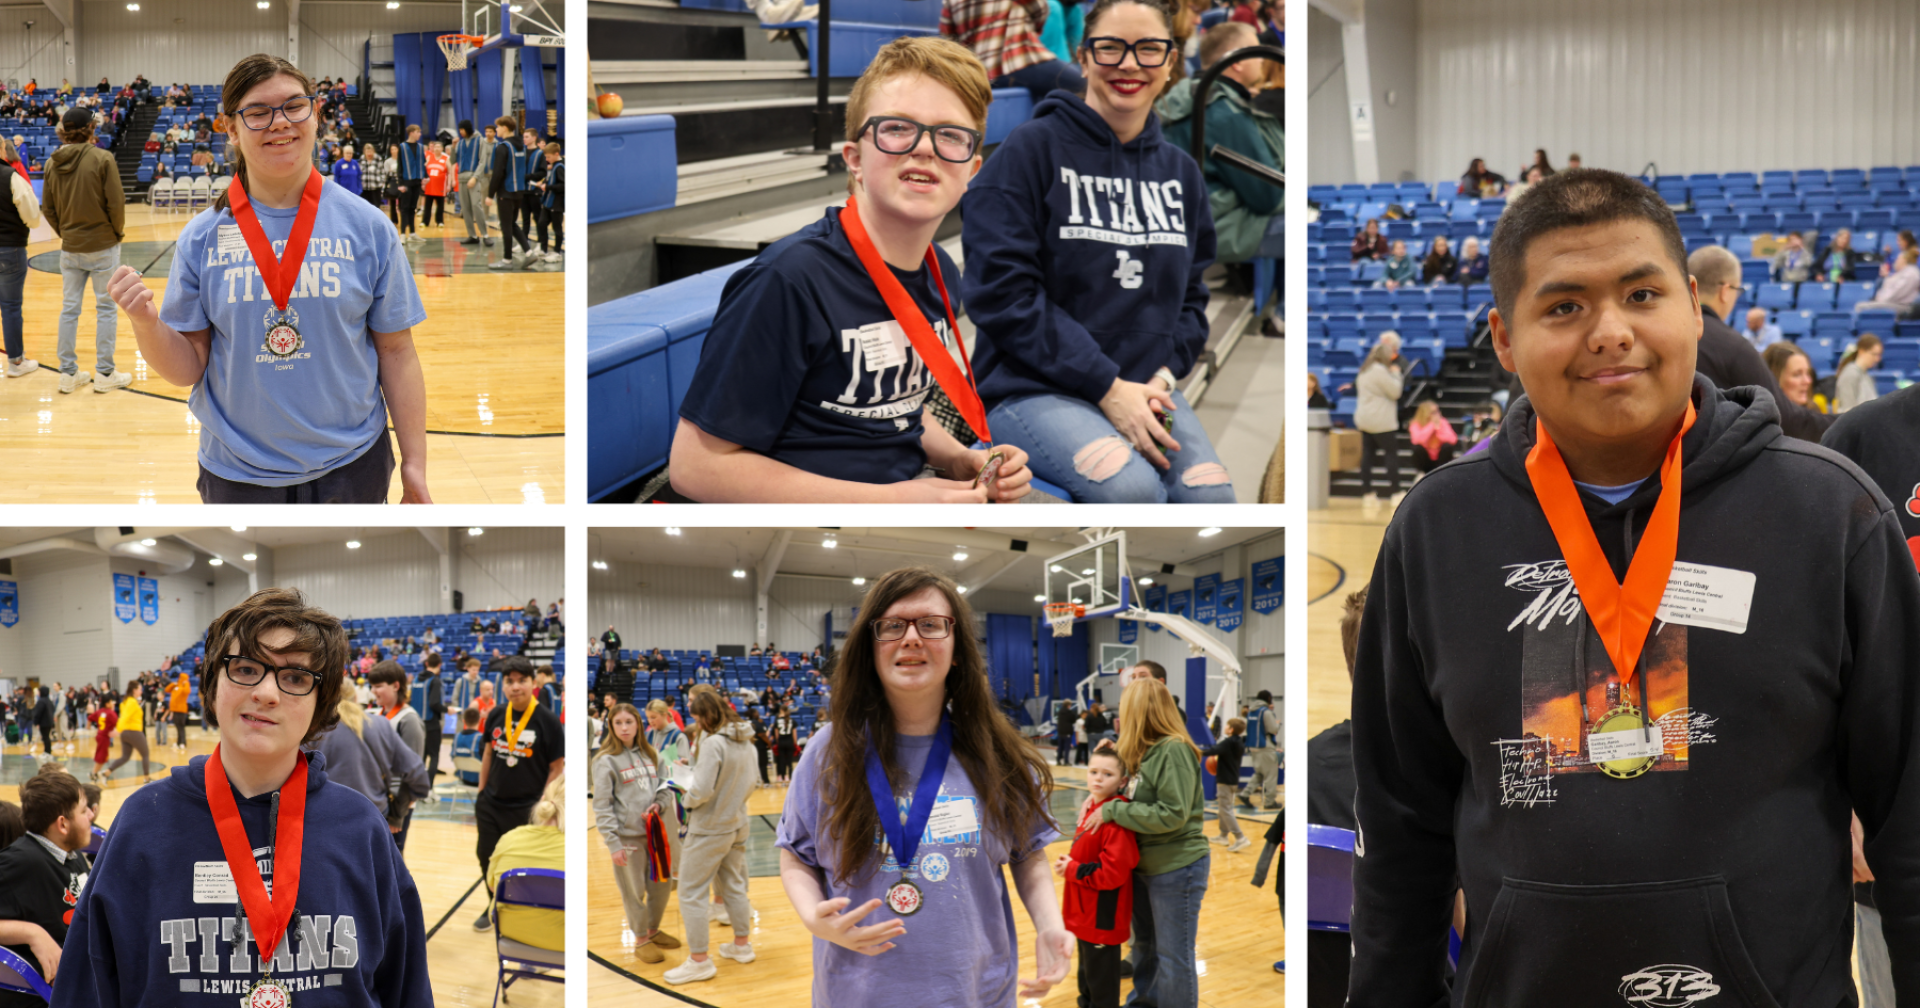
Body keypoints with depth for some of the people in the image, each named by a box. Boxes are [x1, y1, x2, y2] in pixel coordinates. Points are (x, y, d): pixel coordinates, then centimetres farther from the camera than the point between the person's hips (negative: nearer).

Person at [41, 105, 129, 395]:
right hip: (103, 245, -4)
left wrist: (65, 233, 16)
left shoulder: (52, 163, 0)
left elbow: (48, 208, 4)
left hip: (70, 248, 4)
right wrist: (118, 232, 3)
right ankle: (104, 374, 9)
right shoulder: (102, 159, -13)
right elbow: (116, 203, -13)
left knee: (69, 308, 11)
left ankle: (68, 373, 16)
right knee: (106, 308, 6)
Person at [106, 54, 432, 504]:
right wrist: (147, 324, -21)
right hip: (236, 475, 1)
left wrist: (414, 464, -2)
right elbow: (187, 368, -1)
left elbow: (395, 351, -1)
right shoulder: (202, 237, -2)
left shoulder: (367, 228, -4)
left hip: (351, 468, -1)